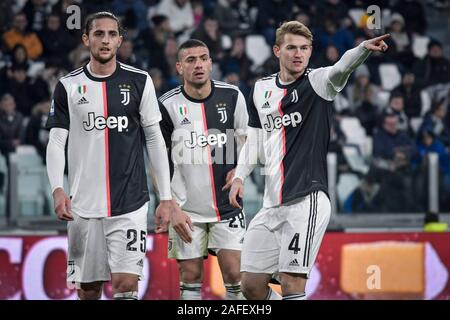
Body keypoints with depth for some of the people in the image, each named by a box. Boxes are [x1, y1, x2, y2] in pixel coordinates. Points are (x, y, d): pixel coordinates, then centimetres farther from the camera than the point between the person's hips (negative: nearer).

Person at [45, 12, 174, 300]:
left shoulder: (139, 82, 3)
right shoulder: (68, 87, 5)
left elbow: (155, 139, 6)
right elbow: (56, 142, 3)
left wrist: (166, 197, 2)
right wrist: (58, 189, -14)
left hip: (130, 204, -1)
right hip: (83, 205, 1)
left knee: (126, 284, -13)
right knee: (88, 289, 6)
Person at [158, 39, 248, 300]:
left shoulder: (232, 96, -1)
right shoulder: (168, 105, -6)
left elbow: (246, 140, 14)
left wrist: (240, 170, -6)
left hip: (227, 207, 1)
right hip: (186, 209, -1)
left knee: (234, 274, -6)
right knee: (191, 277, 1)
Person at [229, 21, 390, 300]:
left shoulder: (316, 82, -5)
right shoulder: (261, 89, 13)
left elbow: (341, 68, -26)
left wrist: (364, 48, -47)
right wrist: (239, 176, 8)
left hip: (307, 201, -6)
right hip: (272, 204, 6)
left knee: (292, 282, -13)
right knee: (251, 285, 6)